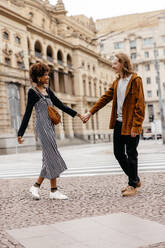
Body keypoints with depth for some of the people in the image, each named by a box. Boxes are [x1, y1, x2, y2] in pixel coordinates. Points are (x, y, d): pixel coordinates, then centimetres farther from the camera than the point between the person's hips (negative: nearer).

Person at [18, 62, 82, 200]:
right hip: (43, 127, -8)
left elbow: (60, 105, 18)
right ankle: (54, 191, 2)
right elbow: (27, 113, -10)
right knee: (52, 157, -6)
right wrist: (20, 133, -12)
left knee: (50, 158, 8)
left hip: (50, 127, 8)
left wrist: (76, 114, 14)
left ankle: (36, 186, 17)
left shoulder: (47, 90, 15)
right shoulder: (33, 92, -8)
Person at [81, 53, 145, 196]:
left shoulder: (135, 80, -11)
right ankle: (135, 180, 26)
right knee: (118, 153, 11)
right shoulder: (117, 81, 14)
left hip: (131, 125, -8)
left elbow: (140, 105, -14)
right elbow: (105, 98, 16)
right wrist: (90, 112, 10)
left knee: (131, 155, 1)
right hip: (119, 123, 8)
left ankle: (133, 186, 15)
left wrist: (135, 126, -18)